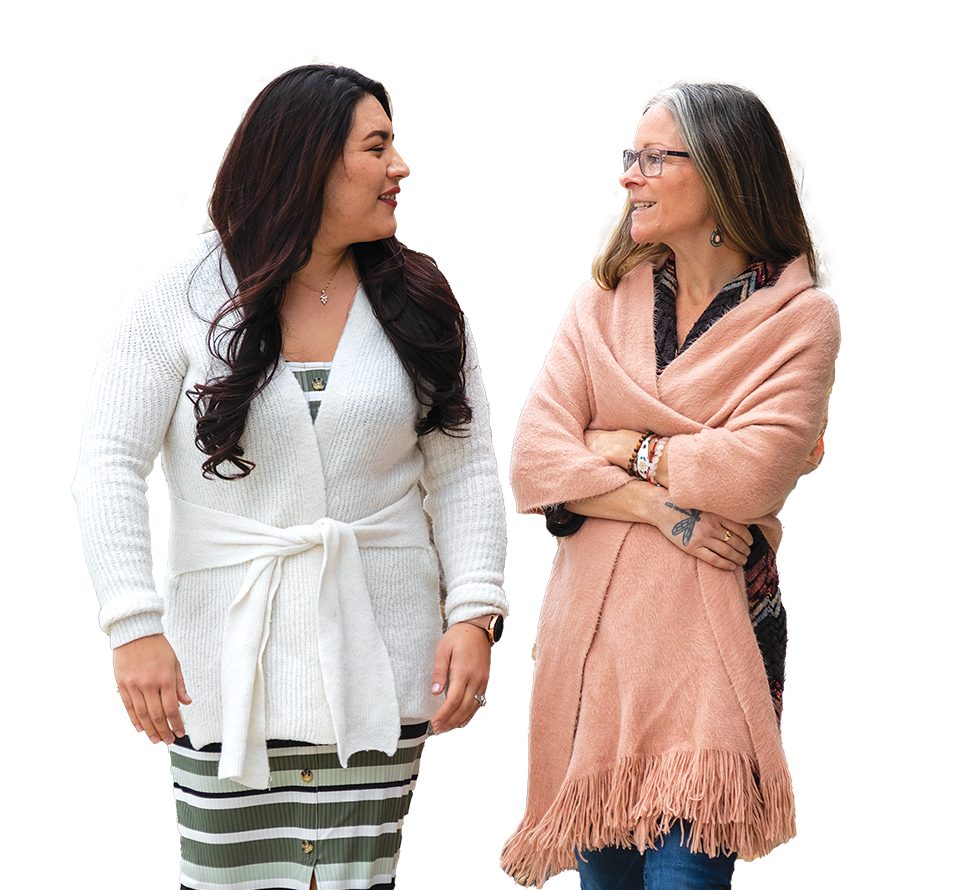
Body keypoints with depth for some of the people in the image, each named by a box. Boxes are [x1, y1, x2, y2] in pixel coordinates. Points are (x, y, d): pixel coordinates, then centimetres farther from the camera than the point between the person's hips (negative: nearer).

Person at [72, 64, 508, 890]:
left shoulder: (419, 303, 6)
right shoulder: (179, 291, -2)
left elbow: (463, 474, 7)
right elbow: (112, 466, -4)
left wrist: (474, 611, -6)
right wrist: (134, 624, -14)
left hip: (379, 658, 2)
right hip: (227, 657, -2)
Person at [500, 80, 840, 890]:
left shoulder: (798, 318, -1)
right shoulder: (604, 302, 11)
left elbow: (755, 470, -14)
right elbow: (536, 461, 1)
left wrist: (622, 448, -4)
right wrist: (660, 507, -12)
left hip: (713, 630, -4)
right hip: (596, 620, 4)